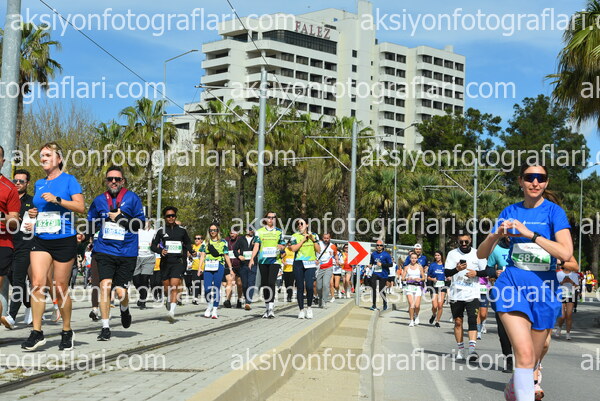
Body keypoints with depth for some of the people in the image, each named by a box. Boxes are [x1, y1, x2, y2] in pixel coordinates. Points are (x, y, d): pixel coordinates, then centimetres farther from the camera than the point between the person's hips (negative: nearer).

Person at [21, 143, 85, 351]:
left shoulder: (68, 180, 0)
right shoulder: (39, 184, 16)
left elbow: (81, 207, -9)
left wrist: (57, 200, -17)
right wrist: (33, 213, 7)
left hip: (64, 240, -4)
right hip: (41, 240, 5)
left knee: (60, 288, 0)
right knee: (37, 283, -10)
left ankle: (66, 331, 15)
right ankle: (37, 332, -6)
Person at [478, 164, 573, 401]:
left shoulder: (554, 211, -2)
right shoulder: (510, 212, 5)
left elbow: (566, 253, -18)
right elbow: (481, 254, 7)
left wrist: (531, 233, -23)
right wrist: (496, 235, -13)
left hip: (544, 288, 0)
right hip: (513, 284, 0)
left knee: (532, 359, 13)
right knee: (524, 354, -21)